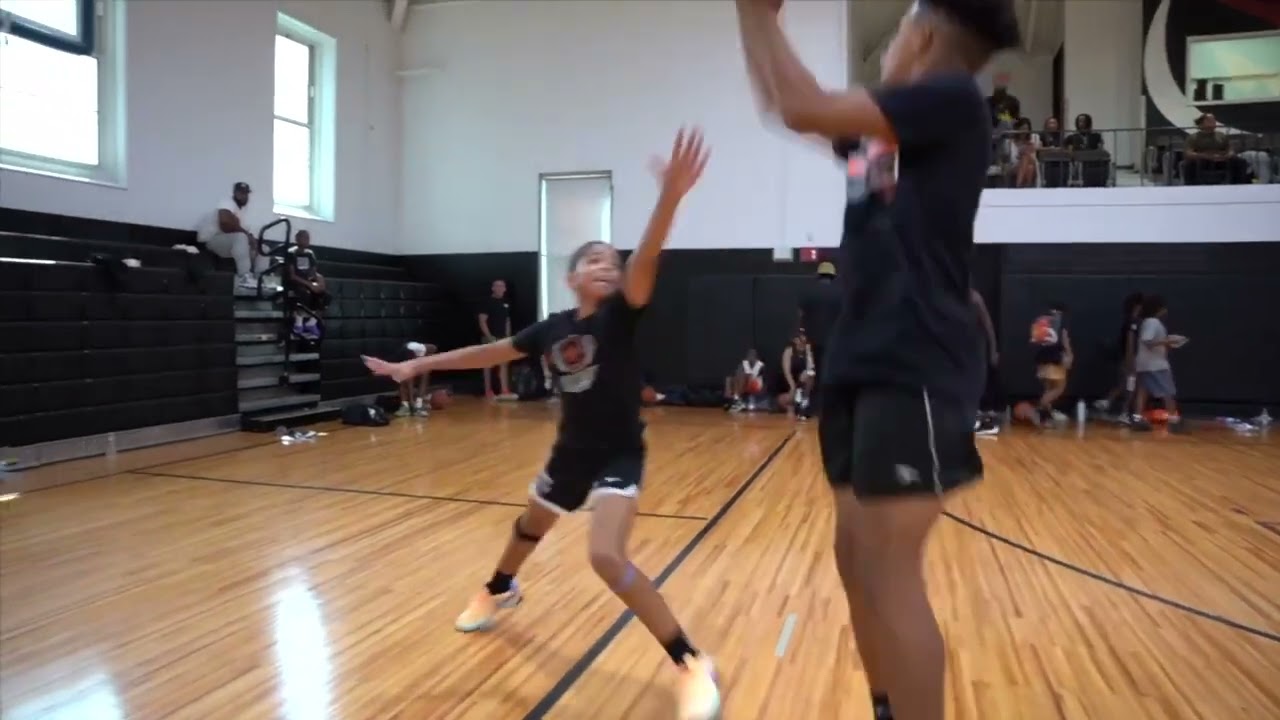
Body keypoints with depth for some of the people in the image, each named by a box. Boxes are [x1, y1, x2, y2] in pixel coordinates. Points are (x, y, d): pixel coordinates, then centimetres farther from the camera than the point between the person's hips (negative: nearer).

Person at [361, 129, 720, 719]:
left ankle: (692, 666, -12)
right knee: (529, 526, 29)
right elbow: (490, 352, 7)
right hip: (571, 450, 7)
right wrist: (418, 365, 10)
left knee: (607, 557, -25)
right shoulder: (553, 328, -4)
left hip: (619, 453, -6)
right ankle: (499, 591, 64)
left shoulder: (619, 315, -18)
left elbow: (645, 262, -37)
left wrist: (670, 197, -55)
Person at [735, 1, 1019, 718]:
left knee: (889, 570, -8)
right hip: (863, 364, 9)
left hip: (916, 372, -9)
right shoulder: (879, 128, 18)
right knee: (858, 557, 13)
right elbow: (782, 104, 28)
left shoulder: (953, 100, -7)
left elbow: (806, 108, -16)